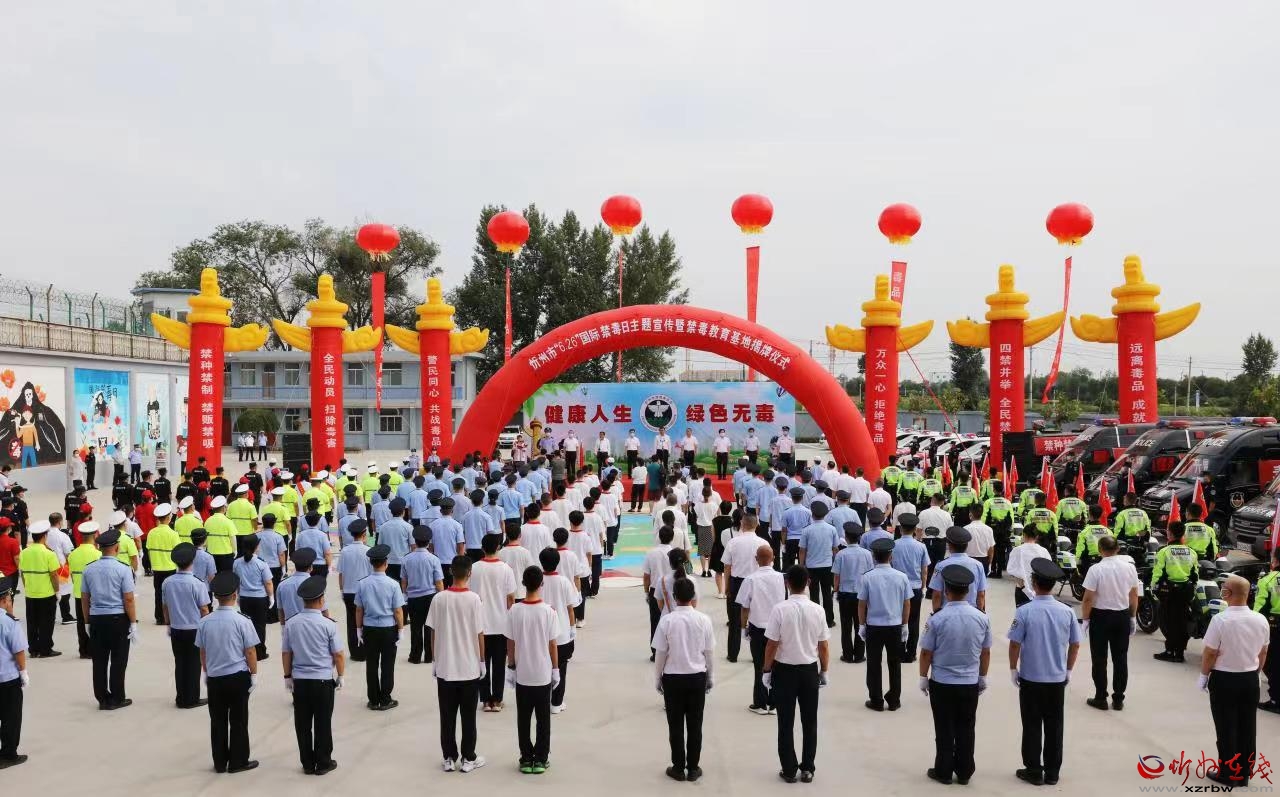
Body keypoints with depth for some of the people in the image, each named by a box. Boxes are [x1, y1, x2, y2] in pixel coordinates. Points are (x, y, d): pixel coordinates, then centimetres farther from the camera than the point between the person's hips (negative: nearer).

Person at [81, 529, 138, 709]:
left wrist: (88, 621, 17)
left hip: (96, 619, 4)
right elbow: (128, 599, -11)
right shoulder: (123, 569, -11)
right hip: (118, 619, -4)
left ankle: (102, 699, 17)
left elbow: (84, 598, 8)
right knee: (118, 661, 6)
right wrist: (133, 623, -4)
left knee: (99, 660, 10)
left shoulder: (89, 569, 2)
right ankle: (117, 699, 12)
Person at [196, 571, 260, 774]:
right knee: (238, 721, 8)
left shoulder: (205, 622, -4)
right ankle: (238, 761, 15)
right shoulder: (242, 622, -14)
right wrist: (254, 674, 2)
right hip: (238, 677, -3)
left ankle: (220, 762, 20)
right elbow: (250, 652, -10)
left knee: (218, 721, 13)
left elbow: (202, 651, 6)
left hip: (214, 678, 3)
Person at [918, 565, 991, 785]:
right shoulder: (981, 618, -7)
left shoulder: (937, 619, -17)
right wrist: (983, 677, 17)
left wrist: (923, 678, 5)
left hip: (941, 684, -3)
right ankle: (964, 773, 23)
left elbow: (926, 653, -10)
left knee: (945, 730, 10)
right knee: (966, 730, 14)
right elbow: (986, 652, 3)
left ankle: (943, 772, 20)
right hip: (971, 683, 3)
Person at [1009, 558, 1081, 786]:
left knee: (1032, 726, 8)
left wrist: (1013, 669, 3)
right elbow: (1075, 644, 2)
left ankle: (1033, 771, 15)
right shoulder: (1067, 612, -6)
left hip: (1031, 679, -3)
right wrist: (1068, 670, 16)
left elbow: (1015, 644, -12)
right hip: (1058, 679, 3)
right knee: (1054, 726, 13)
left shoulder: (1024, 611, -16)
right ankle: (1052, 772, 20)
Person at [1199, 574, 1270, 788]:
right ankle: (1243, 775, 22)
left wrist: (1203, 675, 2)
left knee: (1226, 728, 8)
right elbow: (1263, 653, 7)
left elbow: (1210, 653, -14)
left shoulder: (1220, 620, -22)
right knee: (1247, 728, 14)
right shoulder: (1261, 620, -6)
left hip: (1224, 679, -4)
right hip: (1250, 679, 4)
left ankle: (1227, 774, 16)